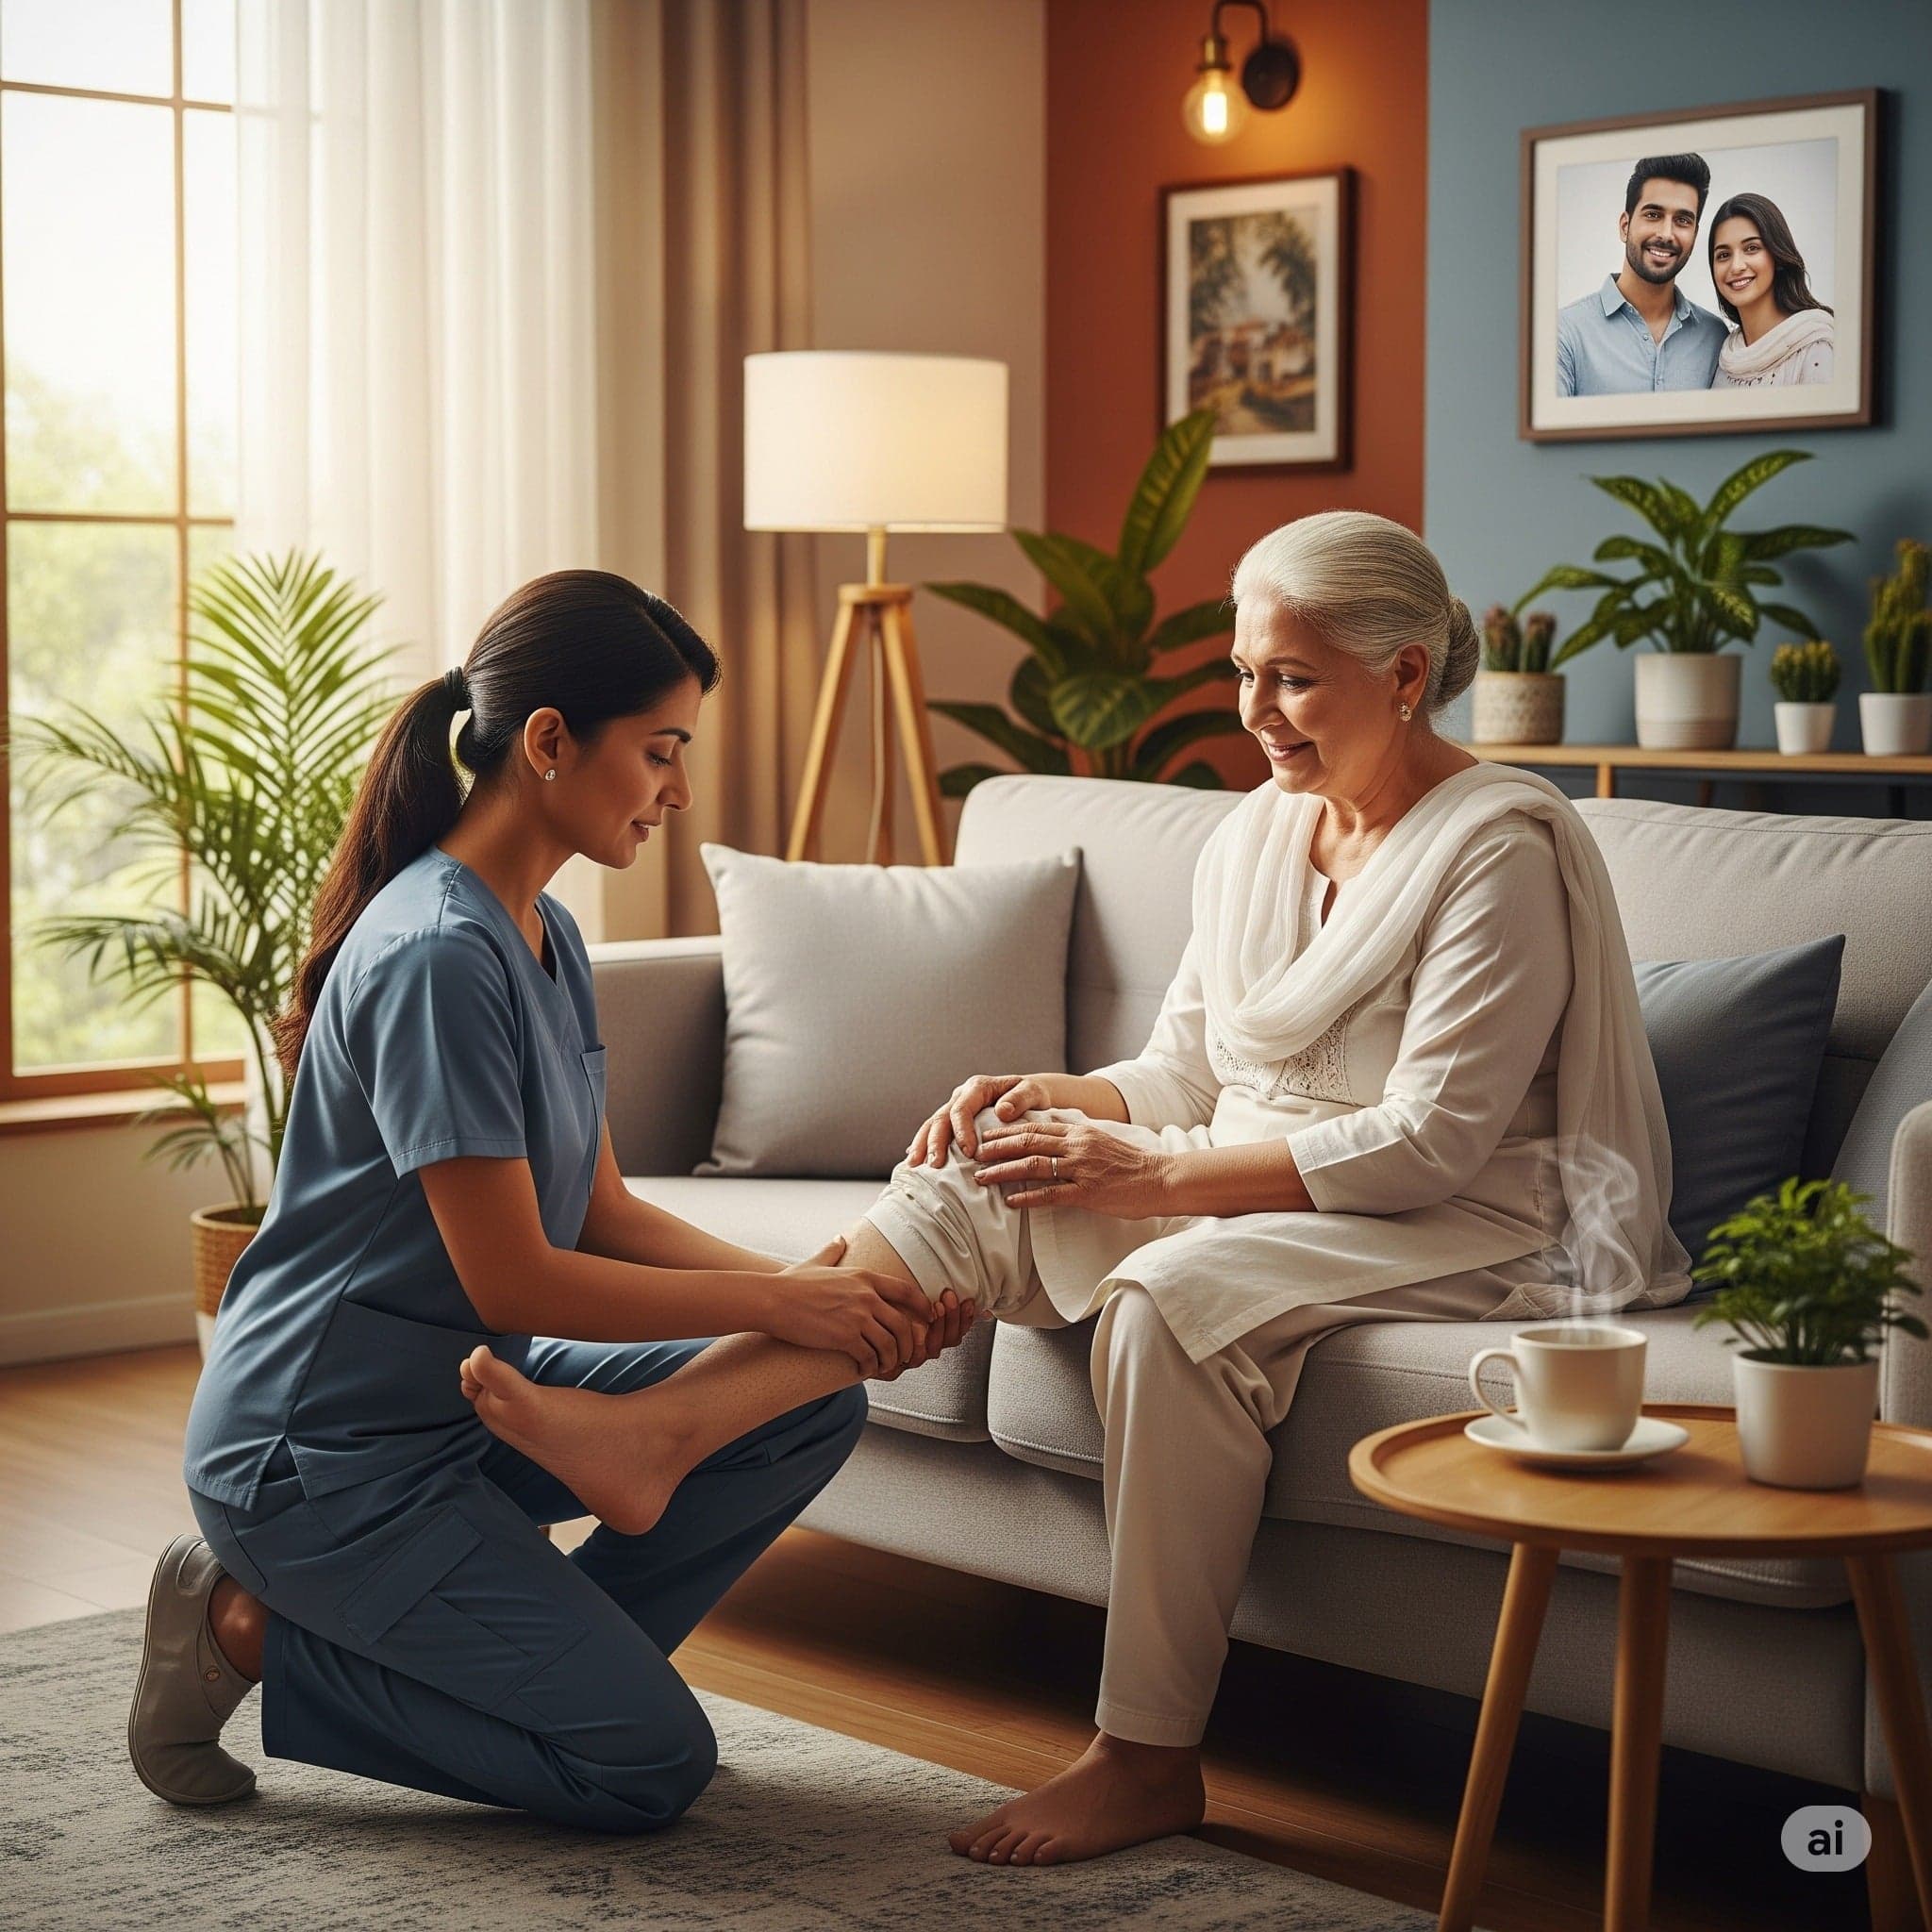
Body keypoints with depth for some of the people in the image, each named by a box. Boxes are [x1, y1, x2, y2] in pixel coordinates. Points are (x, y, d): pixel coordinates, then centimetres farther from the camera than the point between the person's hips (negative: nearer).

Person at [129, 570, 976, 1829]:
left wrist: (812, 1286, -6)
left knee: (815, 1402, -2)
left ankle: (534, 1664, 5)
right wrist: (777, 1300, -16)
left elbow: (602, 1215, 8)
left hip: (467, 1395, 9)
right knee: (649, 1765, -9)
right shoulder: (438, 957, -23)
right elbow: (512, 1280, -23)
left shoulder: (547, 936, 8)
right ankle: (256, 1634, 0)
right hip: (323, 1448, -9)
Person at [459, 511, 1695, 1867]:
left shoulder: (1502, 848, -14)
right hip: (1248, 1188, 7)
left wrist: (1152, 1173, -23)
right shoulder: (1256, 835, 10)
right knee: (981, 1185, -17)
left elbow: (1429, 1142, -20)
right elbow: (1184, 1074, 14)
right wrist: (1046, 1097, -9)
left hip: (1467, 1233, -7)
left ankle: (1150, 1758, -27)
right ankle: (655, 1430, -31)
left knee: (1173, 1292, -35)